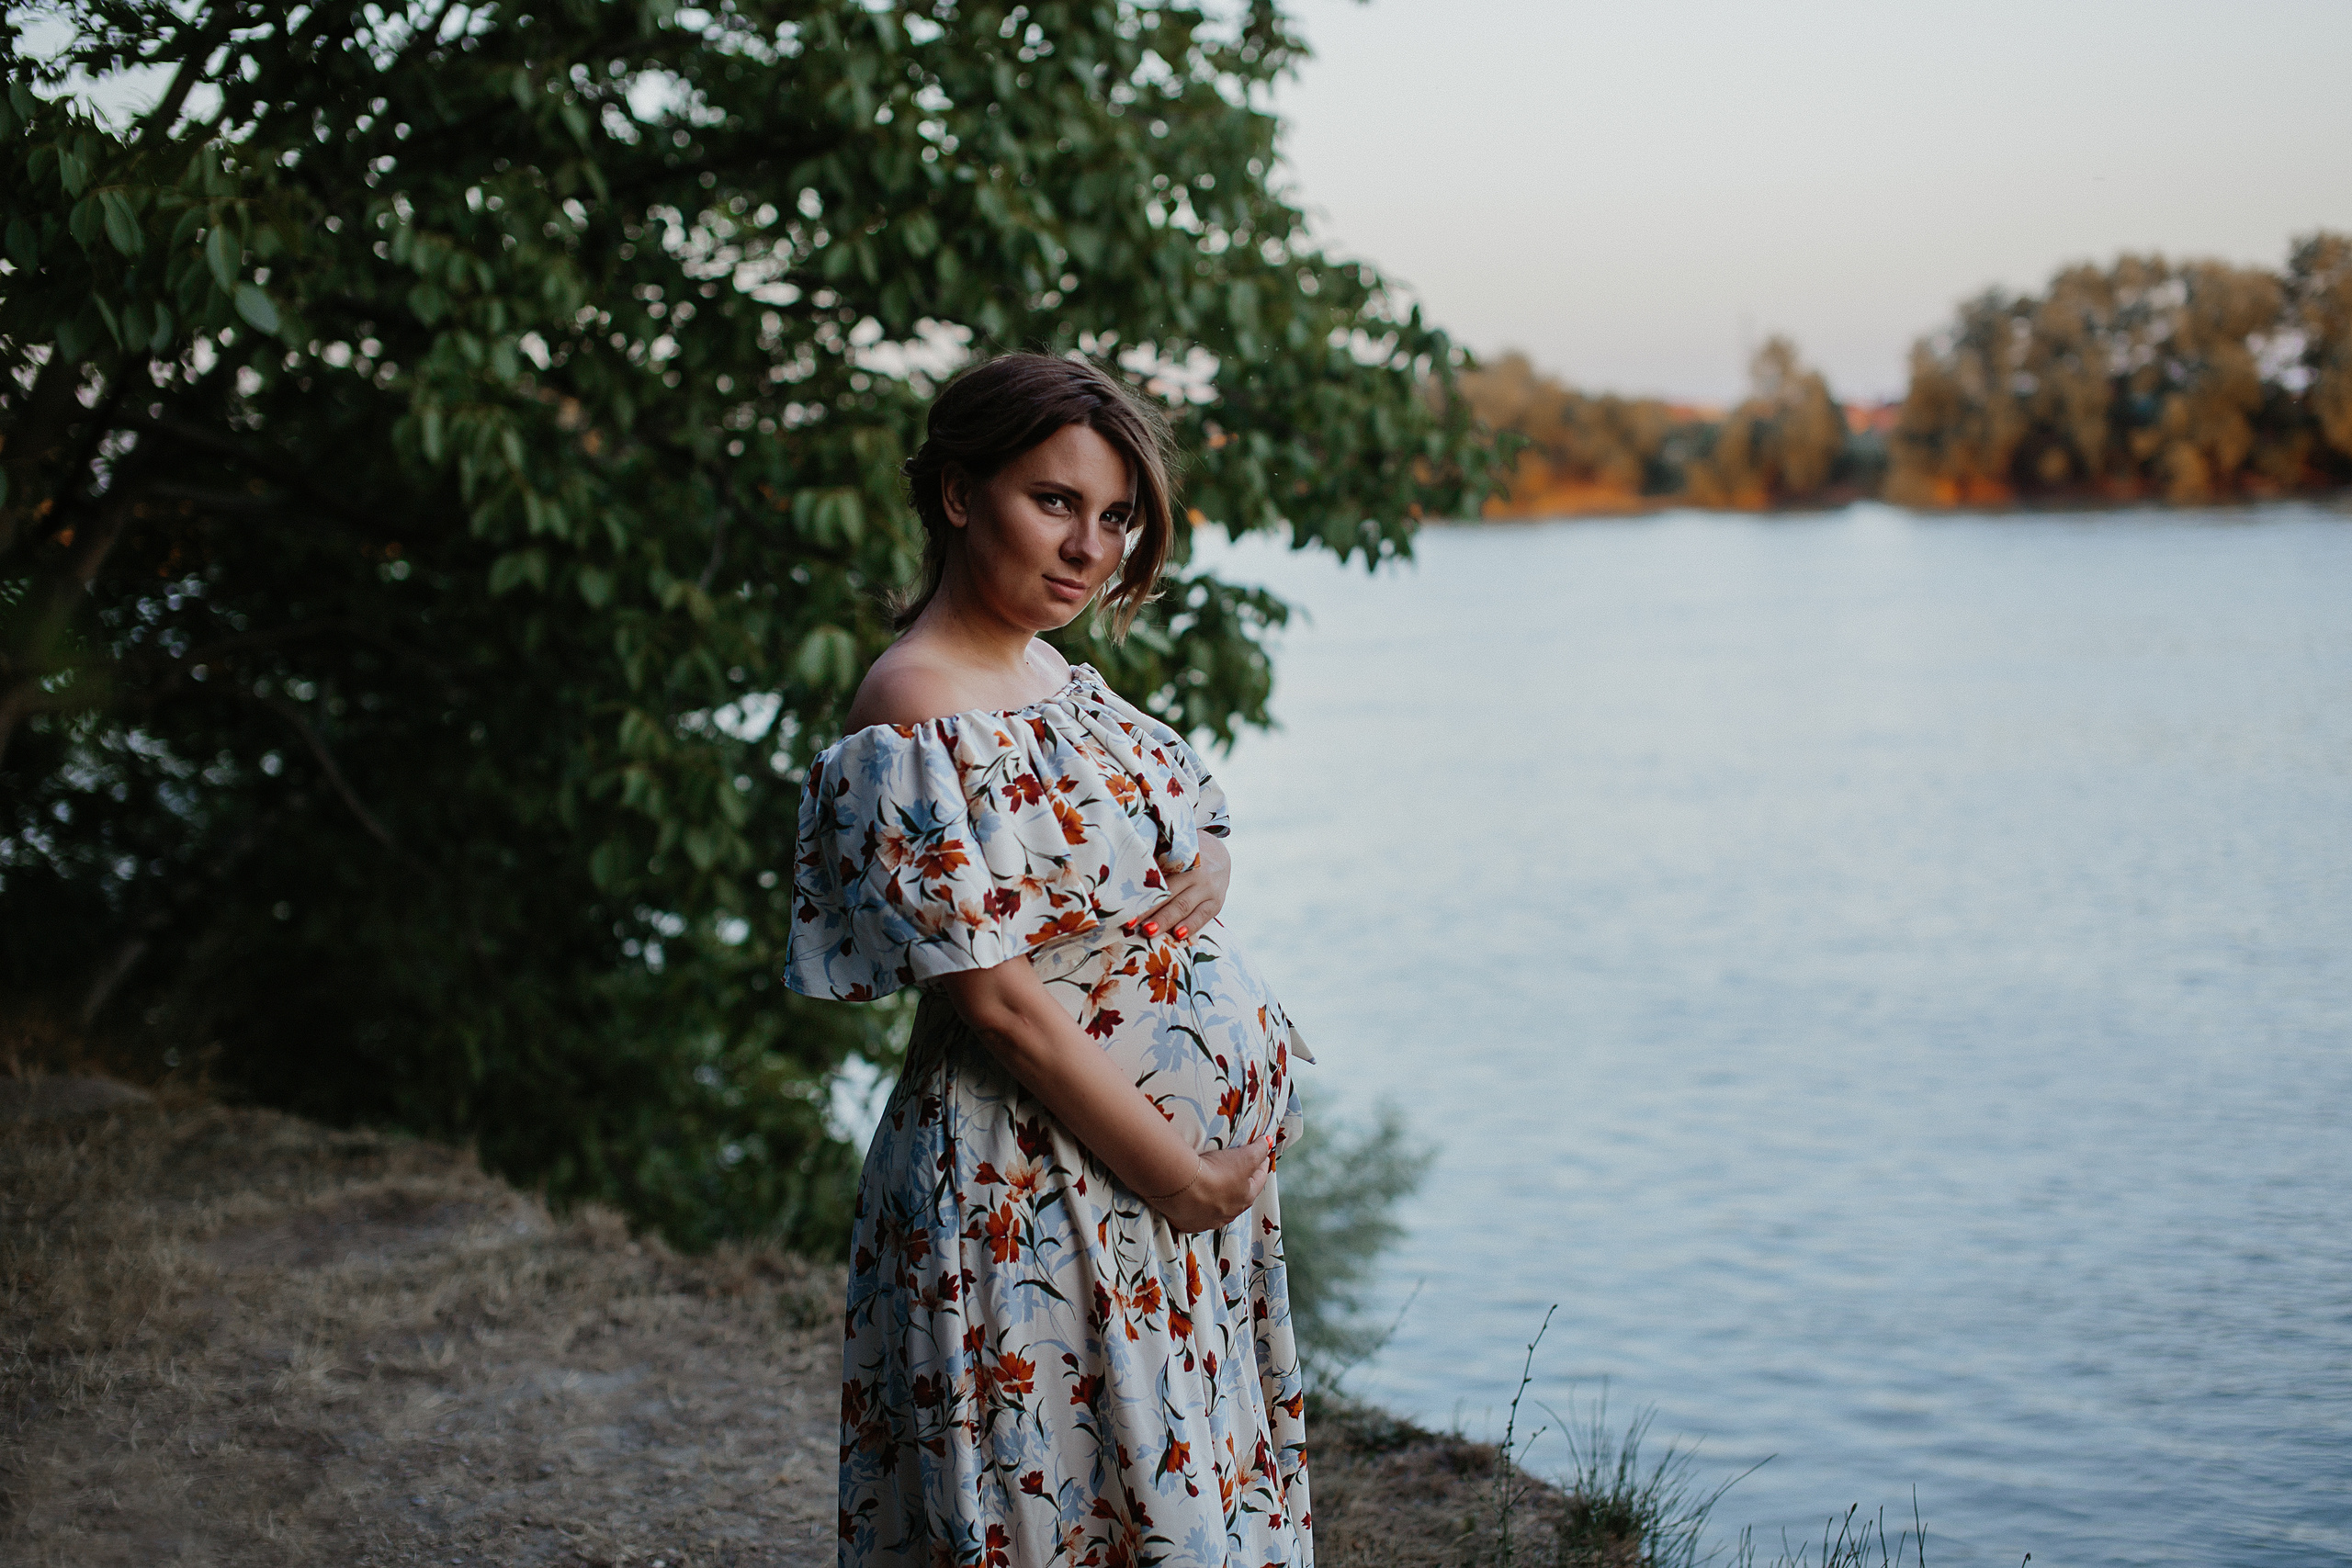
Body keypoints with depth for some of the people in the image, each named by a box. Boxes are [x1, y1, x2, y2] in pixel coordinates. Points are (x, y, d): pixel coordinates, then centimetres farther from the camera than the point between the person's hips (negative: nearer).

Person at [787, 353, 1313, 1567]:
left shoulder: (1055, 675, 9)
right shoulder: (917, 720, -18)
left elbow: (1194, 831, 20)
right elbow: (997, 1000, -20)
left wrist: (1202, 876, -5)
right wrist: (1182, 1176, -16)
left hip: (1204, 1160, 9)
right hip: (1040, 1202, -9)